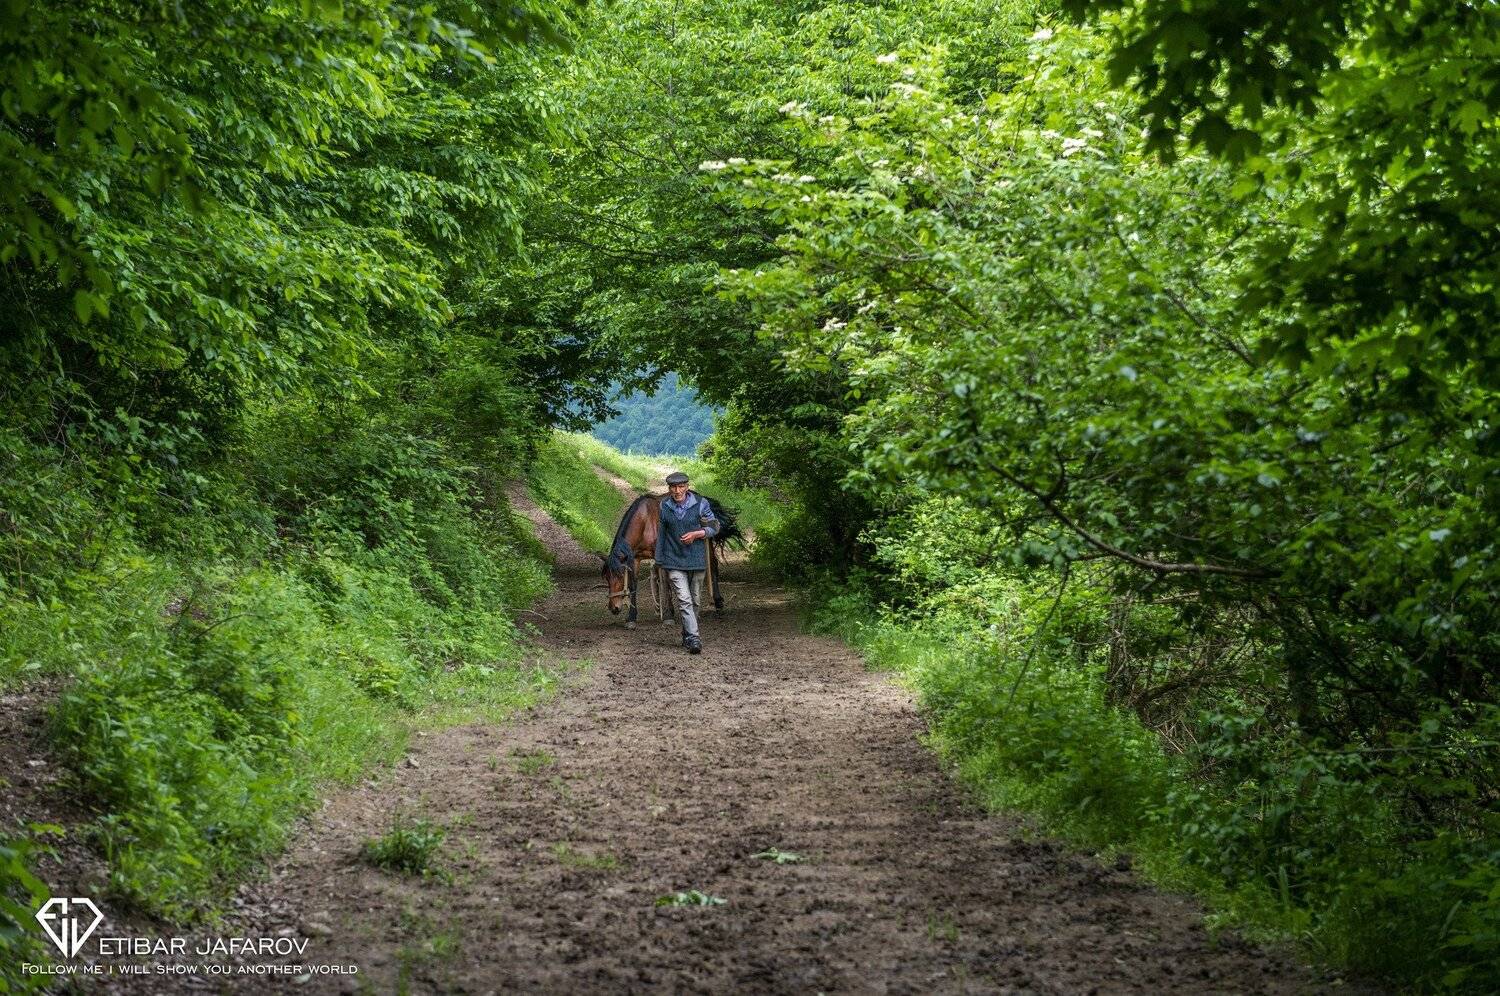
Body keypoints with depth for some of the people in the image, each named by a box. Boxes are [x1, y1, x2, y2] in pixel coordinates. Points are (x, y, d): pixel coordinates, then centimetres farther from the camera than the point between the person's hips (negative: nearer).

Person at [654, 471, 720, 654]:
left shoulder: (701, 504, -4)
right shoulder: (663, 507, 0)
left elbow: (714, 527, 3)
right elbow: (660, 534, 9)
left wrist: (696, 534, -14)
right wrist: (659, 560, 12)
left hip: (697, 561, 1)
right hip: (674, 561, -1)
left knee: (694, 601, 11)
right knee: (684, 600, -13)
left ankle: (687, 636, 28)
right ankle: (693, 639, -18)